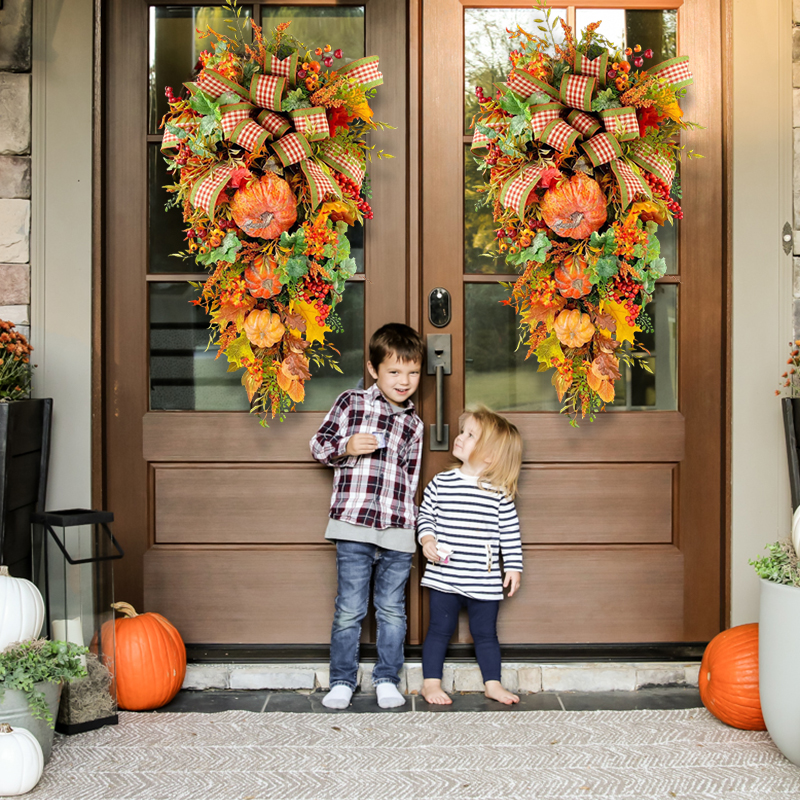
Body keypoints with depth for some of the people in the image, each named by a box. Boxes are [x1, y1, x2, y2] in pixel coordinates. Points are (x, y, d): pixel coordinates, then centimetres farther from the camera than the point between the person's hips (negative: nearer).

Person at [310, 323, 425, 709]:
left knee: (392, 609, 9)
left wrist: (403, 513, 10)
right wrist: (346, 447, -13)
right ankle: (342, 681, 16)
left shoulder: (414, 424, 14)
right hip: (353, 525, -3)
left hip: (398, 532, 3)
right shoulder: (351, 402, 4)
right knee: (349, 609, 2)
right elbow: (319, 444, 5)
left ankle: (387, 679, 24)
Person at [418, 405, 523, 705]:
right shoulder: (441, 483, 0)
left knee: (485, 632, 11)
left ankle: (492, 684, 24)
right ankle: (431, 683, 18)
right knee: (440, 628, 7)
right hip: (444, 576, 0)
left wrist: (513, 566, 1)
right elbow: (425, 515, 9)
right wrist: (426, 538, -9)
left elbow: (510, 532, 2)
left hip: (485, 580, 0)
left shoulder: (499, 492, -3)